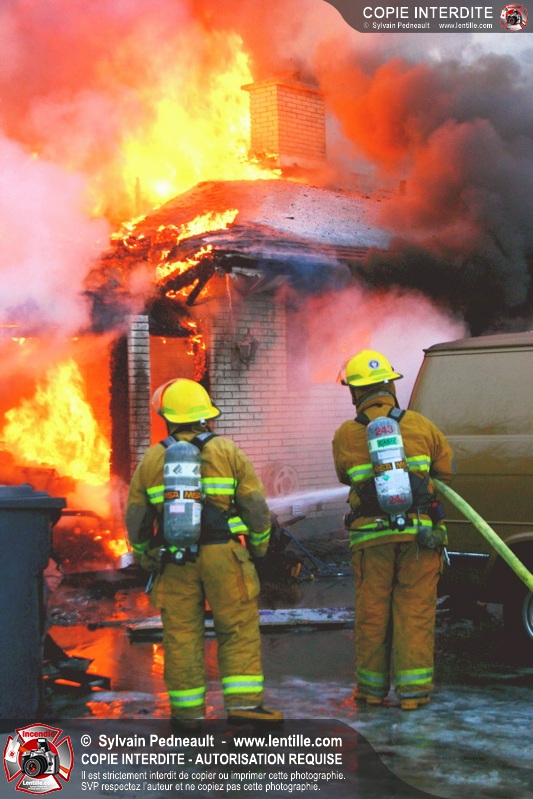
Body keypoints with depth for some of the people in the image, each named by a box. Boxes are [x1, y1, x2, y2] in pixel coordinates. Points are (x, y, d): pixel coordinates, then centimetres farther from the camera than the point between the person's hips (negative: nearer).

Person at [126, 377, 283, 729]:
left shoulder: (152, 459, 6)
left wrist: (144, 558, 25)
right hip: (223, 554, -2)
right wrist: (259, 546, 16)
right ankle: (244, 701, -3)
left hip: (174, 561, 2)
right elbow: (256, 504, 2)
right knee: (239, 629, 3)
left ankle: (187, 710, 10)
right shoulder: (227, 451, 2)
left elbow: (136, 517, 11)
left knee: (182, 633, 7)